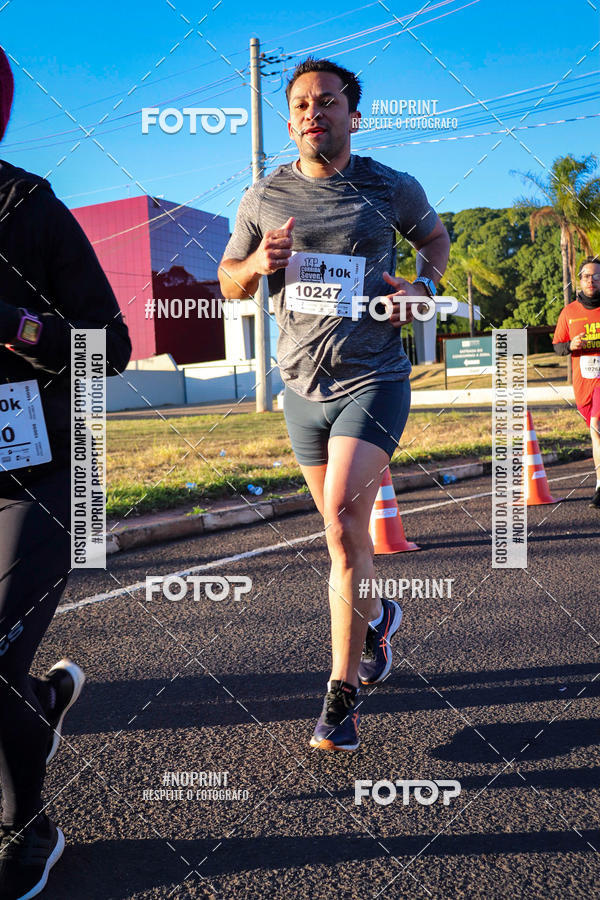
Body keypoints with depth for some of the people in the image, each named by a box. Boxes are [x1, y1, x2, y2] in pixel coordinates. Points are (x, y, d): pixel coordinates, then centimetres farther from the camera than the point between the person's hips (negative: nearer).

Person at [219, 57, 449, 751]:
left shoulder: (393, 189, -1)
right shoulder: (264, 199, 3)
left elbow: (433, 236, 19)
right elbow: (229, 282, 13)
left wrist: (422, 285, -2)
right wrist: (260, 263, -10)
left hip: (374, 380, -3)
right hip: (302, 386, 4)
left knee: (341, 518, -18)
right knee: (341, 527, 13)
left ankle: (343, 690, -7)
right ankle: (376, 615, 44)